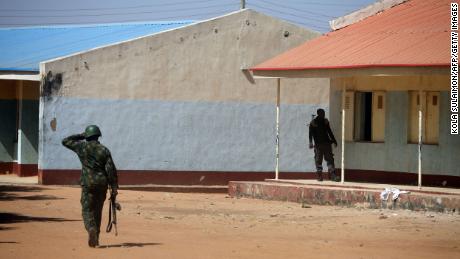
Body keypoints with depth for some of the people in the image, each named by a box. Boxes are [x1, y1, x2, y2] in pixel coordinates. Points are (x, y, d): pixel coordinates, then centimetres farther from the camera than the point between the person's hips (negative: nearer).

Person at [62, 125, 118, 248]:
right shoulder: (104, 150, 0)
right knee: (97, 211, 14)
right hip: (102, 183, 2)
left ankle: (92, 230, -29)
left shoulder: (82, 147, -3)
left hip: (88, 184, -2)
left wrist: (81, 136, 16)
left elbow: (65, 141, 11)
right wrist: (114, 188, -2)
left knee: (87, 210, -1)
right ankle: (95, 238, 18)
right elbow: (111, 170, -5)